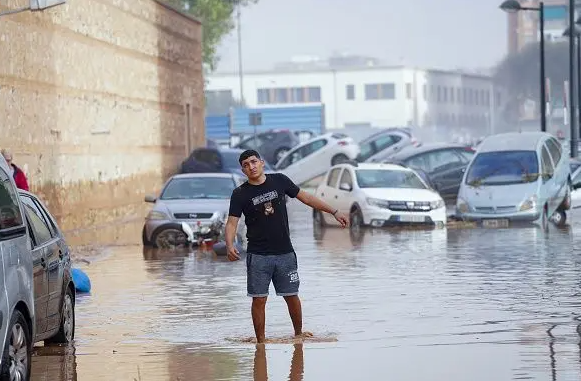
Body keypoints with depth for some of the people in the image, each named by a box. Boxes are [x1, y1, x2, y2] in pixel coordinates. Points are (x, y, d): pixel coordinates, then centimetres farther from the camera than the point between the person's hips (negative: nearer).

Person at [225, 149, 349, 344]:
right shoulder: (240, 194, -2)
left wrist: (334, 212, 12)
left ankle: (299, 334, 26)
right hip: (258, 255, -2)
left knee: (292, 296, 7)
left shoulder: (279, 180, 4)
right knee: (259, 299, -3)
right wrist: (230, 245, -26)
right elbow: (232, 222, -7)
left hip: (285, 253, 2)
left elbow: (305, 197, 12)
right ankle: (260, 341, 6)